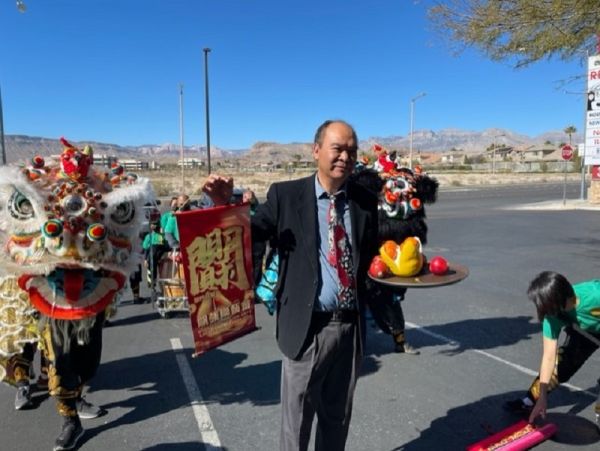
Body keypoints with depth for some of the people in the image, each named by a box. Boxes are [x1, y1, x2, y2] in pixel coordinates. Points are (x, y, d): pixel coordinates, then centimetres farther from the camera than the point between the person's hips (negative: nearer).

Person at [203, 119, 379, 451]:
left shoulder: (365, 201, 4)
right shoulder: (286, 195, -6)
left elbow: (372, 257, 13)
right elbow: (249, 235, -8)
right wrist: (225, 205, -21)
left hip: (351, 327, 4)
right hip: (308, 327, -3)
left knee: (338, 417, 22)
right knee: (296, 419, 13)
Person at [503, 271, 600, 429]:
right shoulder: (553, 314, -29)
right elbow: (549, 357, -23)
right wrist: (542, 397, -20)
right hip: (584, 332, 3)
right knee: (561, 362, 0)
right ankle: (530, 401, 17)